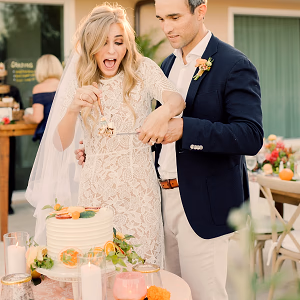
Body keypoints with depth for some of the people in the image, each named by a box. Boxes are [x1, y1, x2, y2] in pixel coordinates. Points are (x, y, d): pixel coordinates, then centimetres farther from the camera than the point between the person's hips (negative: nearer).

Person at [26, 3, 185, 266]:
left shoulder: (143, 69, -4)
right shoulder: (78, 80, 2)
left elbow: (176, 99, -24)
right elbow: (60, 144, -6)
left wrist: (164, 112, -48)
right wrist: (73, 109, -27)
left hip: (138, 191, -1)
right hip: (95, 192, 2)